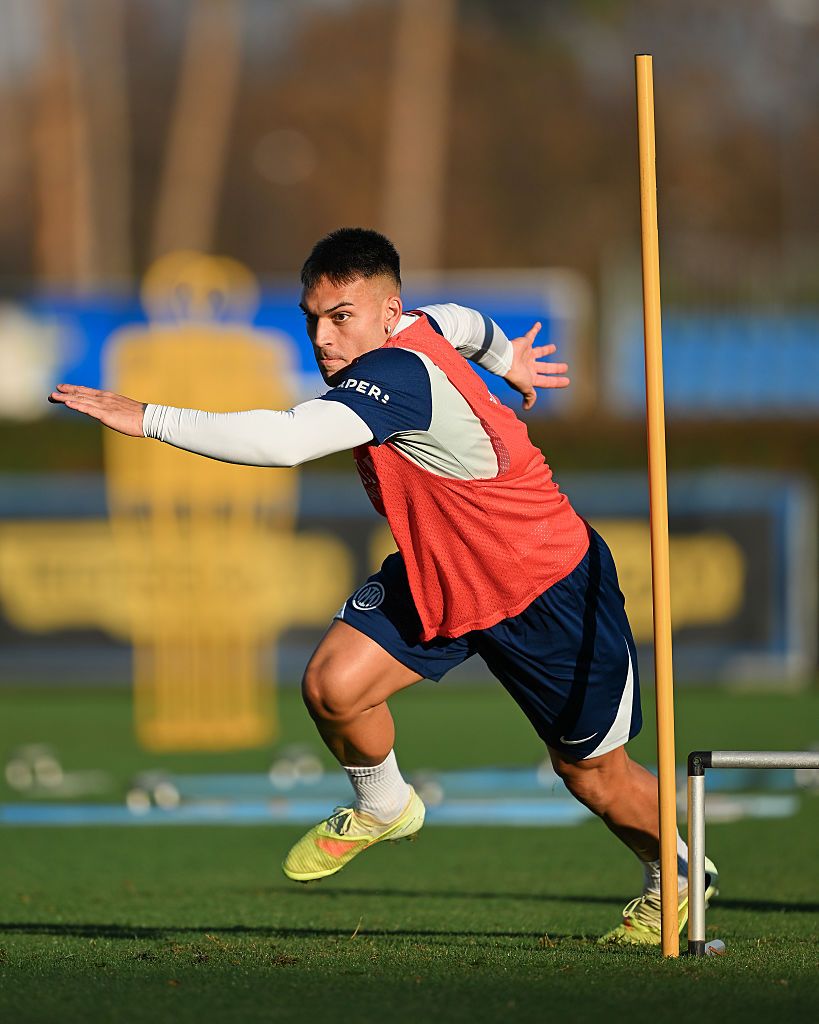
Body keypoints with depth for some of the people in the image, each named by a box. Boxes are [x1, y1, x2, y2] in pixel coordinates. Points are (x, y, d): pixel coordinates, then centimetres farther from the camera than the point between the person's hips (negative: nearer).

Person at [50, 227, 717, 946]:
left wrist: (151, 419, -43)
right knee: (332, 685, -14)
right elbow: (461, 321, 17)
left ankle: (677, 874, 39)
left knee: (596, 778, 8)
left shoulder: (399, 373, -35)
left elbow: (286, 441, -47)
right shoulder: (414, 333, -8)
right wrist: (504, 358, 41)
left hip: (549, 586, -8)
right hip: (437, 576, 8)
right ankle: (382, 808, 15)